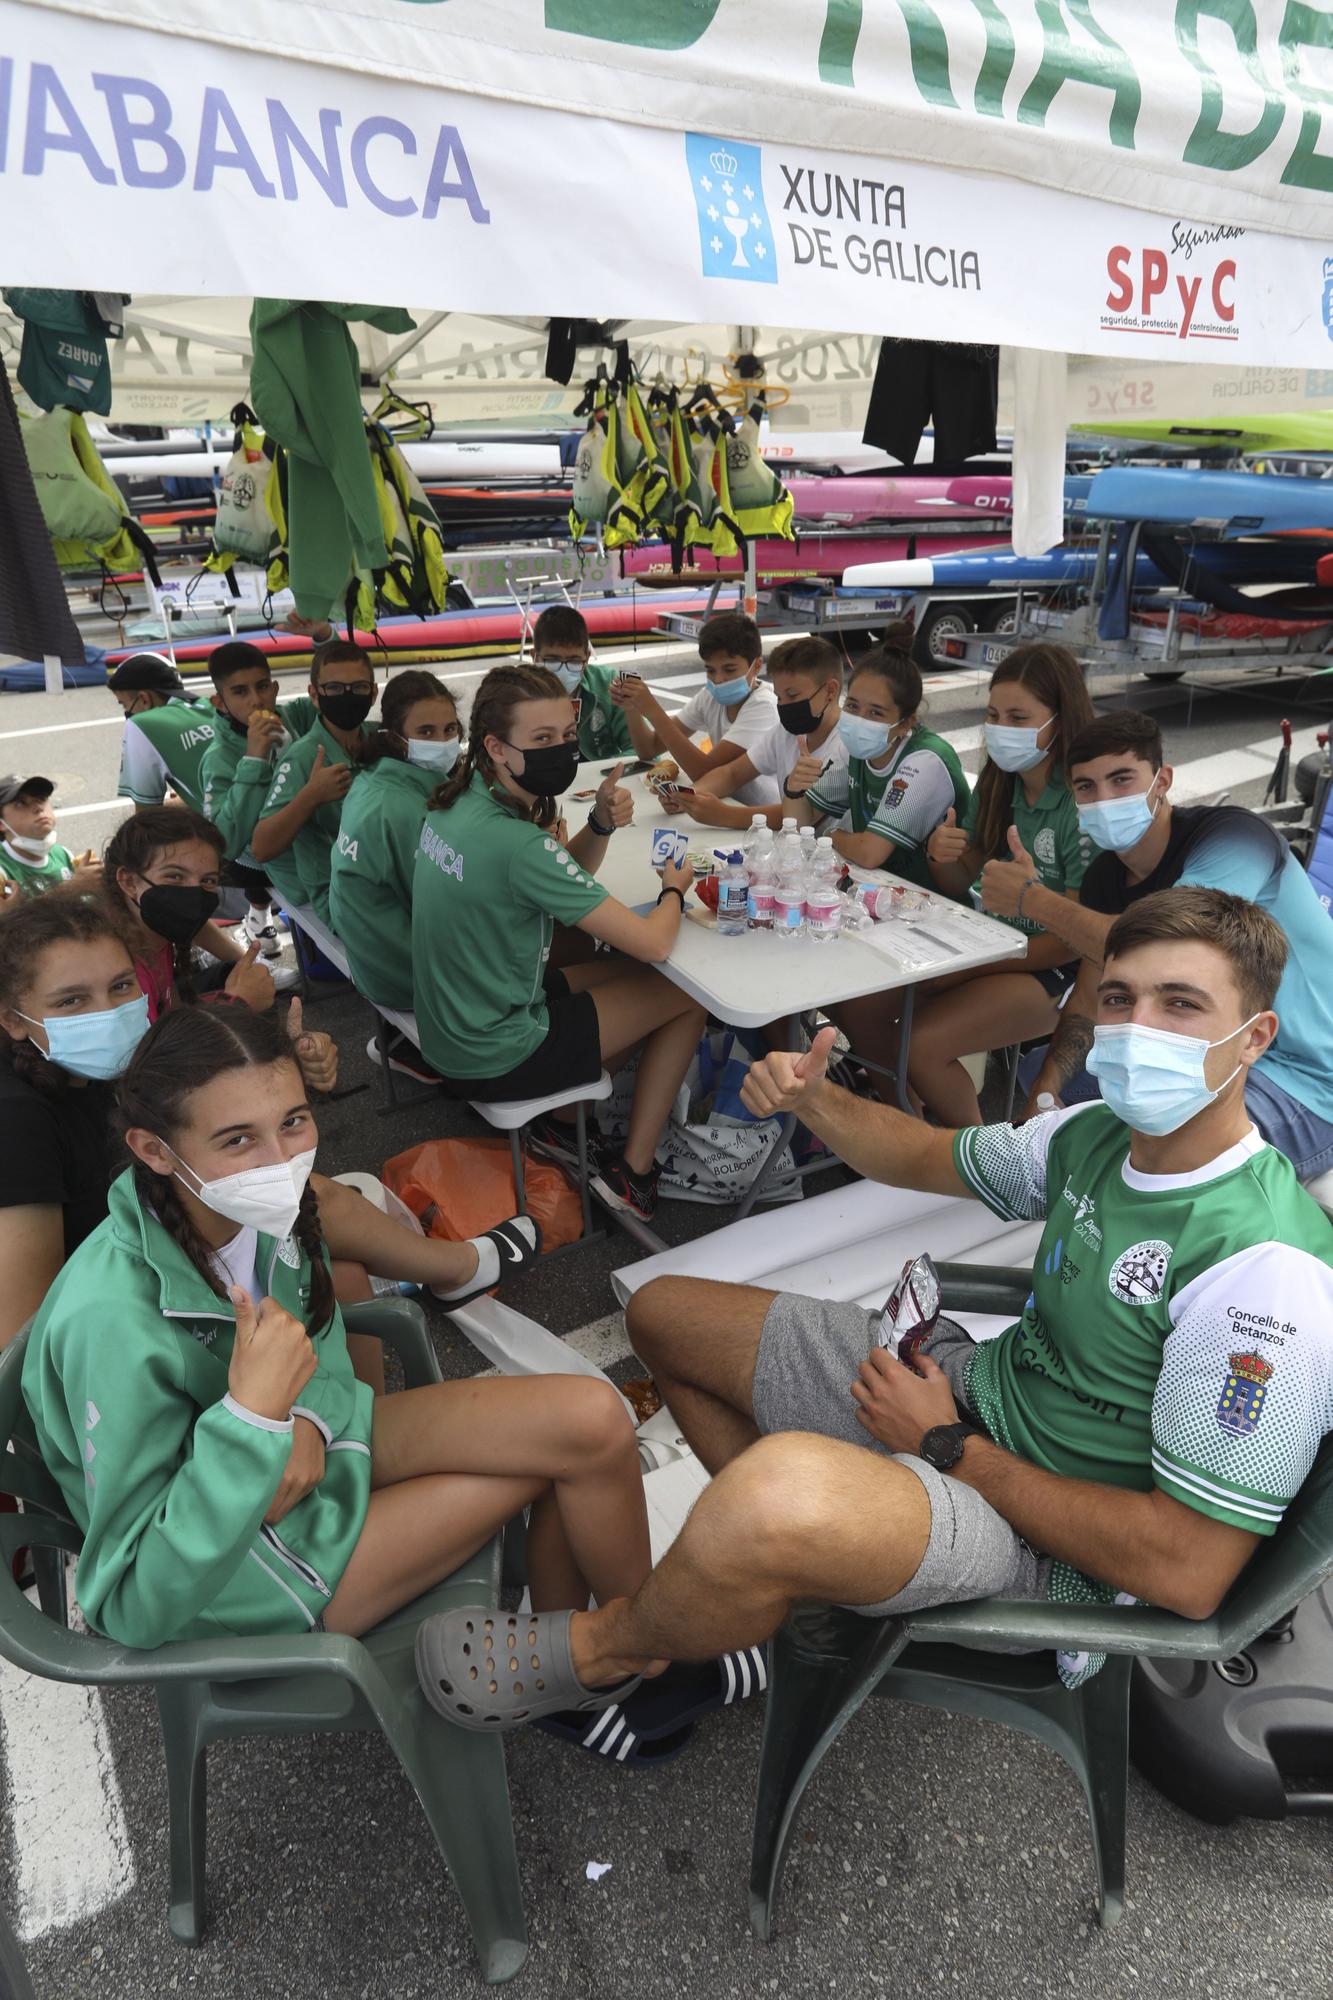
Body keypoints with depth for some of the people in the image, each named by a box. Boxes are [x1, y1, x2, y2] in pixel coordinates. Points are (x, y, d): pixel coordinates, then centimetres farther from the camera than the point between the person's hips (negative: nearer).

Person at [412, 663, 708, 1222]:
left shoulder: (457, 803, -2)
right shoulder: (515, 844, -29)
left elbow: (564, 875, 11)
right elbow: (654, 943, -24)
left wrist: (601, 824, -10)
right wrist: (675, 889, -2)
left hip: (448, 1031, 9)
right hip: (495, 1060, -8)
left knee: (626, 973, 23)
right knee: (688, 991, 6)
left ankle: (561, 1118, 20)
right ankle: (632, 1172, 13)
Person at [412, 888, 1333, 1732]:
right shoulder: (1098, 1133, -3)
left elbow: (1190, 1573, -26)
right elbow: (928, 1157, 13)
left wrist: (949, 1448, -19)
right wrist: (816, 1098, -7)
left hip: (1053, 1539, -8)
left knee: (779, 1488, -43)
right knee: (662, 1311, 16)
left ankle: (600, 1648, -9)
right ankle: (790, 1580, 16)